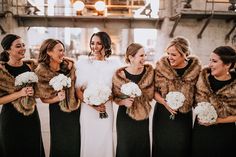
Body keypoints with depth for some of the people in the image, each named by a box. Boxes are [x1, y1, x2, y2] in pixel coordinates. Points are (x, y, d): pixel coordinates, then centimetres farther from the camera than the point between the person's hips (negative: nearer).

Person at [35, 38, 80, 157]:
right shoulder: (42, 72, -12)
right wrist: (58, 98, -23)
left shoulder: (69, 66, -6)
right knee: (60, 144, 12)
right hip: (57, 111, -2)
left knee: (75, 142, 16)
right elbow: (44, 98, -8)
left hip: (75, 110, 3)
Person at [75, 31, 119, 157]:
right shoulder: (82, 62, 1)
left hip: (106, 110, 1)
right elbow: (77, 89, -1)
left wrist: (104, 101, -13)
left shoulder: (113, 64, 2)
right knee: (88, 141, 8)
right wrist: (92, 104, -14)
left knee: (105, 141, 9)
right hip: (87, 110, 0)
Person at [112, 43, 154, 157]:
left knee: (143, 147, 13)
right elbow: (115, 96, -1)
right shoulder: (120, 75, -12)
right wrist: (123, 101, -20)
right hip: (125, 117, -2)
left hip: (143, 117, 2)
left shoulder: (149, 70, -5)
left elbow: (150, 94, 5)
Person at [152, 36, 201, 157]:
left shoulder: (195, 68, -8)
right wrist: (164, 102, -19)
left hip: (184, 115, 1)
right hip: (163, 114, 0)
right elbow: (154, 90, -5)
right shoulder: (161, 66, -10)